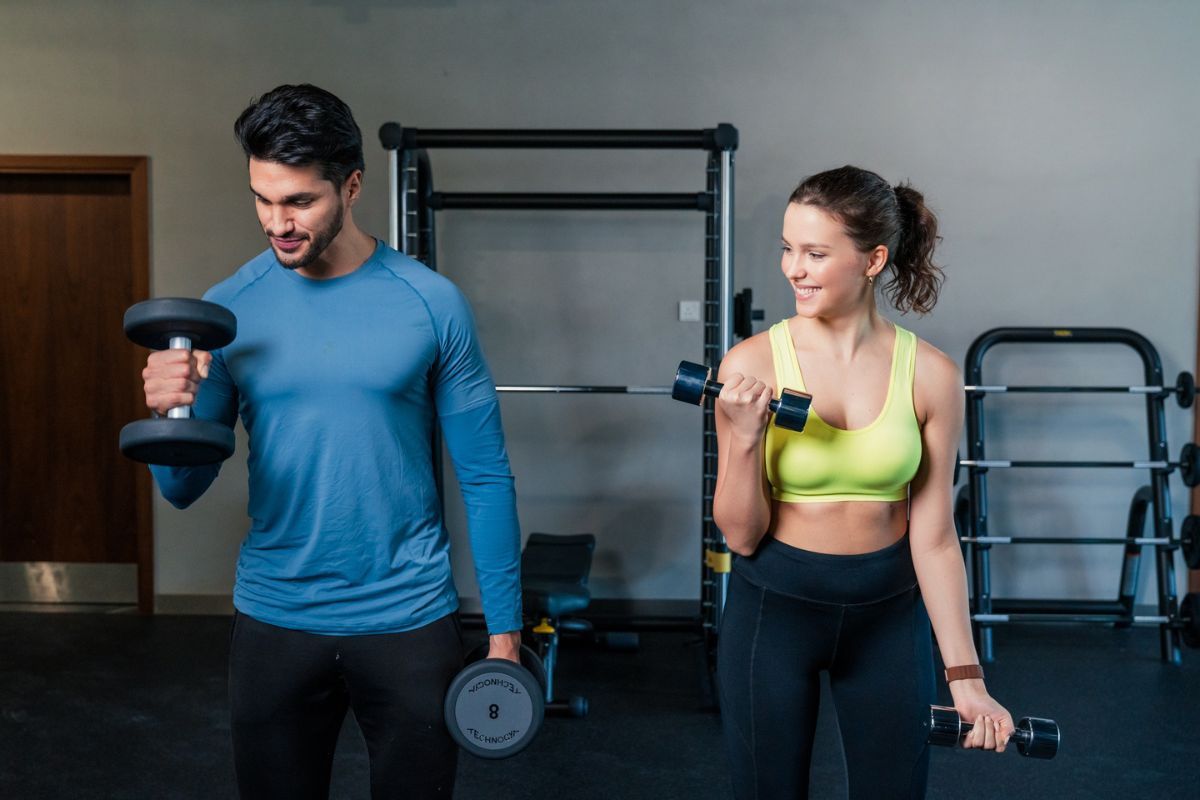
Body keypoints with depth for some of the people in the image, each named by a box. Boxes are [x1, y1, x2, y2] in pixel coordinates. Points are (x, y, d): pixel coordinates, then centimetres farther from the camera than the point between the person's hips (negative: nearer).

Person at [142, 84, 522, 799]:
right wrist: (172, 415, -22)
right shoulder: (230, 308, -2)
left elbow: (485, 473, -3)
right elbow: (185, 490, 0)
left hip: (408, 618, -1)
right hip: (275, 619, 2)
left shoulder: (432, 304, -7)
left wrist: (505, 627, -4)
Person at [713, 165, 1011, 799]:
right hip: (774, 609, -1)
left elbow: (933, 535, -3)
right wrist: (744, 436, -26)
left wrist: (965, 676, -3)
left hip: (888, 611, 1)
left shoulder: (930, 375, -9)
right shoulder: (752, 364, -13)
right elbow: (741, 535, -9)